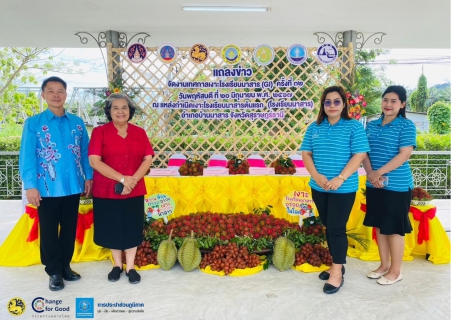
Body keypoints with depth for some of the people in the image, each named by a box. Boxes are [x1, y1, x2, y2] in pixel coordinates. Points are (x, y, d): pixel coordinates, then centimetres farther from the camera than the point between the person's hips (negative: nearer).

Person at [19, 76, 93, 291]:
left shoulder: (77, 123, 7)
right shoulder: (34, 123, -3)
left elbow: (84, 151, 8)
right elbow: (27, 156, -7)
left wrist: (88, 176, 4)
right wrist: (30, 185, -13)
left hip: (73, 187, 3)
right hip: (47, 188, -3)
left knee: (69, 229, 13)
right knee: (49, 231, 8)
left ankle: (65, 266, 30)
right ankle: (54, 272, 23)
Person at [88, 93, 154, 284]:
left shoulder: (139, 132, 5)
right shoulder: (100, 132, -4)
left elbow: (148, 159, 1)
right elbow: (94, 161, -13)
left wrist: (134, 180, -14)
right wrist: (122, 179, -18)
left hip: (134, 191, 2)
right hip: (106, 191, -2)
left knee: (132, 228, 8)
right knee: (112, 228, 10)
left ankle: (130, 267, 23)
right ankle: (117, 264, 29)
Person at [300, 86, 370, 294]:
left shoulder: (354, 127, -4)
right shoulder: (314, 128, 7)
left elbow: (359, 155, -11)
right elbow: (306, 153, 5)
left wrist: (340, 179, -20)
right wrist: (316, 176, -10)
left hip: (343, 188, -5)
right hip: (319, 188, 5)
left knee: (337, 228, -3)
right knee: (328, 227, 13)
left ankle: (337, 273, 9)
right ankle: (336, 265, 29)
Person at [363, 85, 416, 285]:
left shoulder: (406, 126, -6)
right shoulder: (372, 125, 10)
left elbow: (404, 155, -15)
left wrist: (379, 173, -19)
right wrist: (371, 174, -11)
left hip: (397, 186, -6)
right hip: (374, 185, 6)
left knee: (394, 228, 2)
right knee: (380, 226, 14)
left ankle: (395, 271, 17)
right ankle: (384, 265, 29)